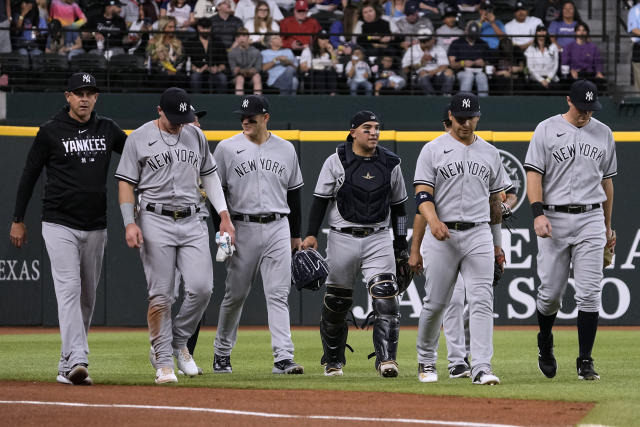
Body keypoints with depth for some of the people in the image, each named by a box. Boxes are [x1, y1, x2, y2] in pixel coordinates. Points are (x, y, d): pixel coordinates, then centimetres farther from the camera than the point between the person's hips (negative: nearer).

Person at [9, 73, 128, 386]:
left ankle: (66, 366, 18)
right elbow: (30, 174, 3)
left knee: (87, 296, 8)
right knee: (69, 289, -17)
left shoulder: (107, 130, 8)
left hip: (95, 228, 5)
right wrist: (18, 220, 3)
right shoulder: (51, 132, -3)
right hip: (60, 226, -5)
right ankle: (77, 361, -28)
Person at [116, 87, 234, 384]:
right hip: (156, 223, -4)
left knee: (201, 287, -9)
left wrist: (224, 215, 11)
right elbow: (125, 183, -1)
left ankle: (179, 342, 14)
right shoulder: (139, 138, 0)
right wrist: (130, 223, -12)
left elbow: (209, 176, 19)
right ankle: (163, 361, 2)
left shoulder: (196, 136, 12)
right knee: (160, 295, -5)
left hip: (192, 223, 4)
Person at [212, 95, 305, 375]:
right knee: (235, 294, 6)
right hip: (243, 228, -1)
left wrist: (296, 234, 17)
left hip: (278, 228, 1)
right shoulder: (227, 148, 1)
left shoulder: (286, 150, 9)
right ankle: (222, 353, 22)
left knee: (278, 294, -7)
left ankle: (283, 358, -12)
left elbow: (294, 193, 16)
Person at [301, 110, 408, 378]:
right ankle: (333, 361, 24)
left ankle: (386, 359, -19)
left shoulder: (390, 164, 7)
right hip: (343, 239, -1)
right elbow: (320, 200, 0)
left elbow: (398, 206, 14)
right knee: (336, 302, 7)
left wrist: (401, 245, 13)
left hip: (378, 239, 1)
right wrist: (312, 235, -11)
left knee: (385, 297, -17)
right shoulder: (336, 162, -1)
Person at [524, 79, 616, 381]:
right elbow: (534, 174, -5)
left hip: (591, 220, 2)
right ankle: (545, 344, 29)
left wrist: (608, 226, 19)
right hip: (554, 218, -2)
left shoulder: (603, 133, 11)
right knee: (550, 292, 1)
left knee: (589, 293, -6)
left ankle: (585, 362, -2)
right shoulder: (547, 130, 0)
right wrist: (538, 213, -18)